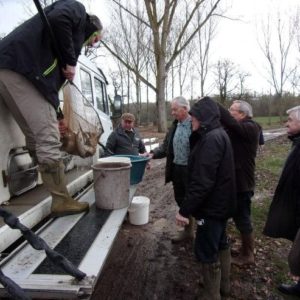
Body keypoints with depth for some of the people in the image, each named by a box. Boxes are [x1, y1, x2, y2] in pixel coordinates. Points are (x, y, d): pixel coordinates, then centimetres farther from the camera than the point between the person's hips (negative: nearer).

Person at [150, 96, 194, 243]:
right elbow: (166, 145, 11)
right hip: (177, 169, 8)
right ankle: (188, 230, 39)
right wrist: (153, 153, -4)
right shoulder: (175, 125, 9)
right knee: (181, 200, 19)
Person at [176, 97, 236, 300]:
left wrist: (185, 210, -24)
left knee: (207, 252, 5)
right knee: (221, 244, 23)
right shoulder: (218, 134, 8)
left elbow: (202, 181, -29)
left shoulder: (211, 139, -25)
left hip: (212, 206, -10)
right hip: (221, 202, 11)